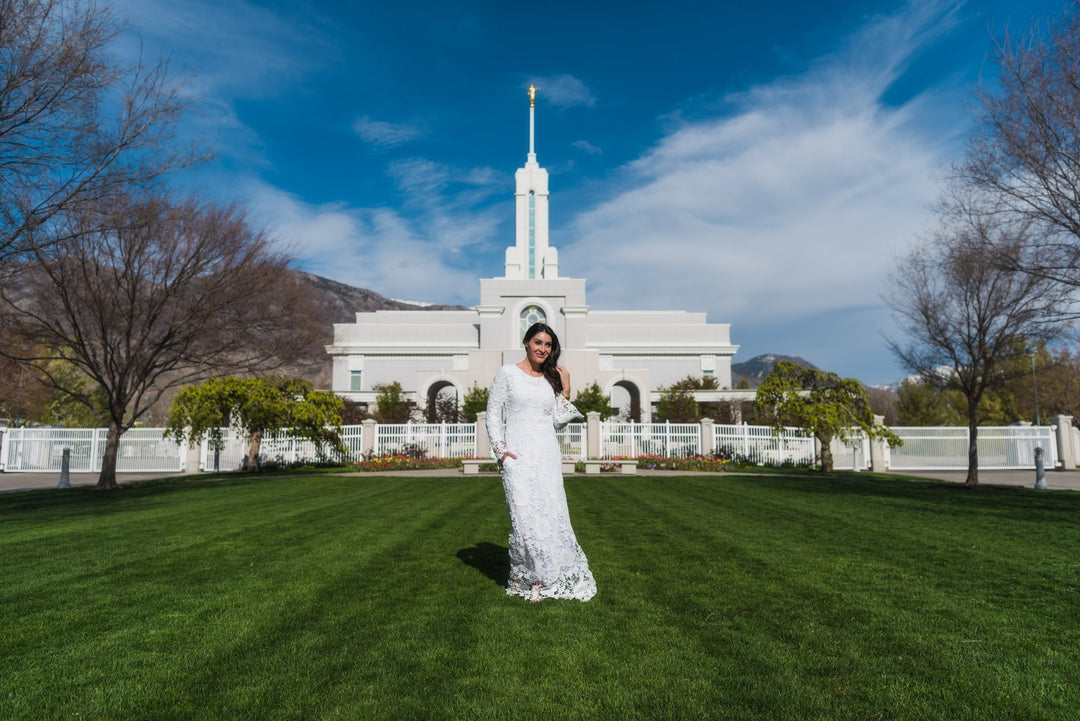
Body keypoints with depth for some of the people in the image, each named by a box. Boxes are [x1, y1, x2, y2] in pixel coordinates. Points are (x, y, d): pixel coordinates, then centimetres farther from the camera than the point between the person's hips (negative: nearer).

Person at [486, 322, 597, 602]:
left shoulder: (552, 379, 14)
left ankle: (548, 576, 12)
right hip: (517, 454, -3)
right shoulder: (507, 374, 3)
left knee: (551, 512, -1)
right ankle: (529, 579, 6)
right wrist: (500, 450, -6)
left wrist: (565, 393, 3)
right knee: (524, 514, -7)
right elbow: (493, 414, 3)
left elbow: (557, 421, 12)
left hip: (548, 454, 3)